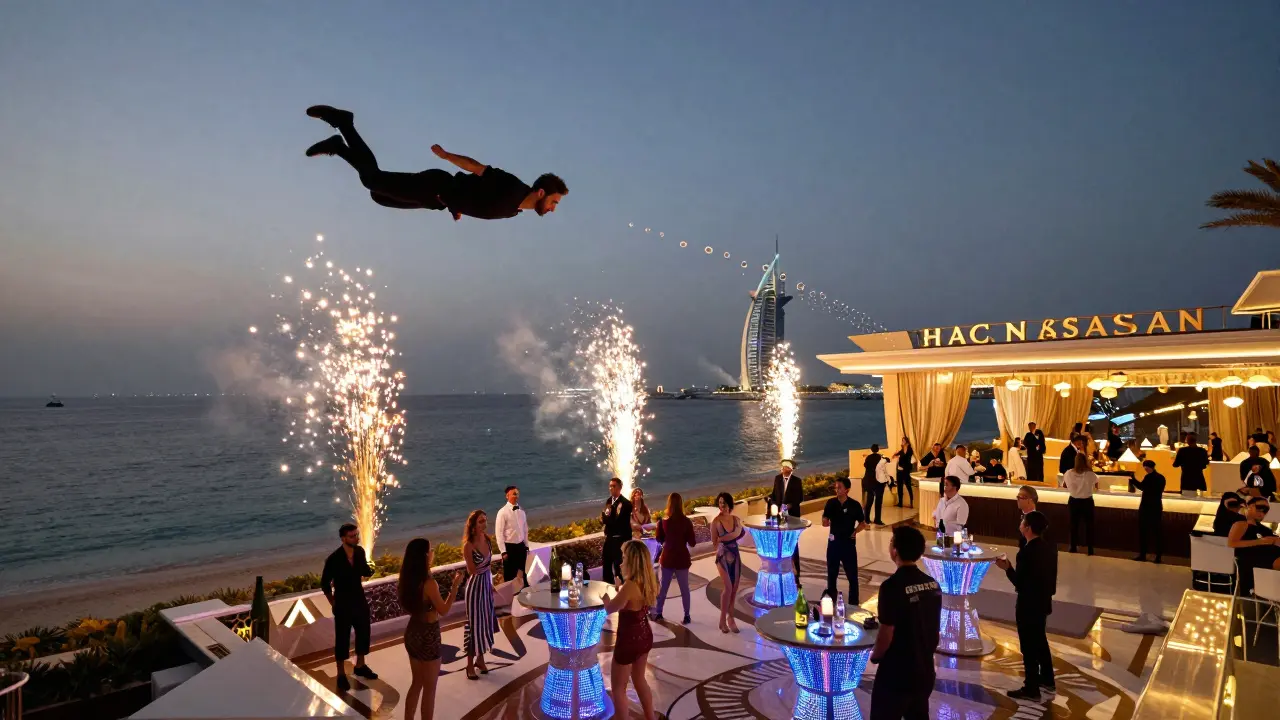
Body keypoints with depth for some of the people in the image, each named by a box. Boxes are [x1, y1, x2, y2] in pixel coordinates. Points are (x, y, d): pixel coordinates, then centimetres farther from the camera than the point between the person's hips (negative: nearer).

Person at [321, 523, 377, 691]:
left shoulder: (360, 551, -9)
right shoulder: (333, 559, -22)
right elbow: (324, 583, -9)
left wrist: (369, 570, -17)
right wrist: (333, 603, -2)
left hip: (360, 601, 5)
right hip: (343, 605, -5)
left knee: (364, 634, 18)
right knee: (342, 639, 8)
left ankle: (360, 666, 39)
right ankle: (341, 675, 25)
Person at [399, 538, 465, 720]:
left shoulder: (407, 580, -2)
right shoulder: (429, 583, -25)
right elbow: (443, 611, -16)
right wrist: (456, 585, -12)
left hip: (412, 633, 8)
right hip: (427, 636, -8)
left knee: (416, 683, 23)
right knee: (429, 688, 9)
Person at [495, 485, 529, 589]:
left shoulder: (521, 511, 4)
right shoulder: (503, 512, -14)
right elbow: (499, 533, -14)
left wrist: (526, 546, 11)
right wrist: (503, 551, -16)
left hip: (521, 546, 5)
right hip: (509, 547, -5)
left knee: (522, 573, 19)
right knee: (510, 575, 6)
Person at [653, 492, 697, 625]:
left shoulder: (663, 521, -8)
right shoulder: (686, 522, -13)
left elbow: (659, 539, 5)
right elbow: (692, 543, -8)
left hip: (667, 558, 2)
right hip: (682, 558, -1)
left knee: (663, 586, 15)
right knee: (684, 588, 9)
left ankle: (658, 613, 23)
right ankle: (686, 616, 11)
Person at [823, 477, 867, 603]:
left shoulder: (854, 505, -8)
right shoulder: (831, 503, -3)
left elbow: (863, 524, 2)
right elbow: (824, 523, -3)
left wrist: (855, 532, -14)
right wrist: (826, 521, -26)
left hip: (848, 543, -2)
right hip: (833, 542, 2)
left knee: (852, 575, 3)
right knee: (831, 573, 12)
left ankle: (853, 603, 14)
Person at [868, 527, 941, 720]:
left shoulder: (892, 586, -23)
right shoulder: (933, 584, -1)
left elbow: (886, 634, -19)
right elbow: (934, 628, 8)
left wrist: (875, 655, 0)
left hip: (896, 675, -6)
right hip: (925, 672, 6)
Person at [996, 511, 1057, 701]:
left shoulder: (1026, 552, -26)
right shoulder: (1049, 549, 1)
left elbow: (1019, 584, -24)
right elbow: (1050, 578, 10)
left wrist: (1007, 568, -11)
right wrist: (1046, 594, 21)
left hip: (1028, 606, -9)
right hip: (1043, 603, 9)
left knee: (1028, 647, 3)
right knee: (1040, 642, 25)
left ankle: (1031, 689, 12)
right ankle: (1047, 680, 38)